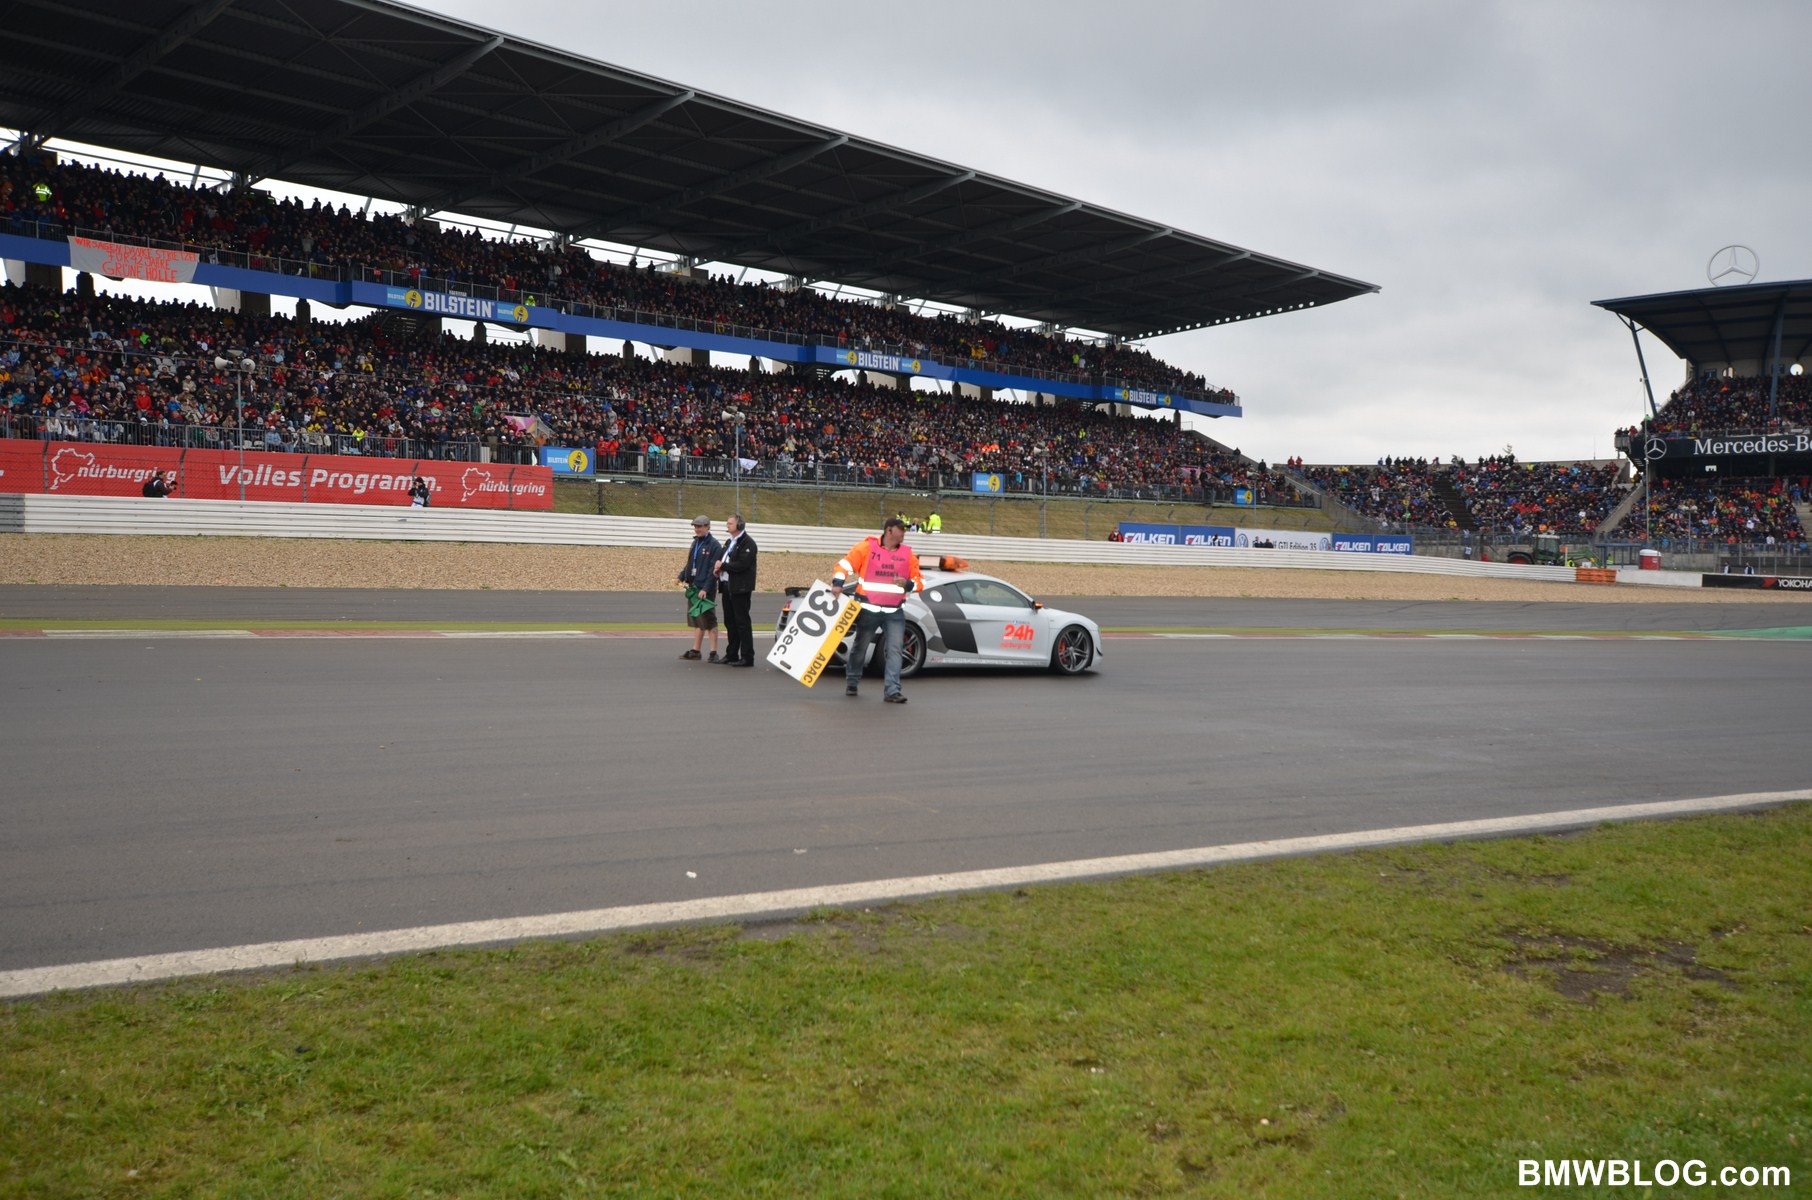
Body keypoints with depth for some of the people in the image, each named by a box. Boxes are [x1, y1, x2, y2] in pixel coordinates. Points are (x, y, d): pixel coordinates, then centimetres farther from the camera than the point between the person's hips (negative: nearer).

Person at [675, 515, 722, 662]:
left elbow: (714, 570, -16)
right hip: (693, 587, 8)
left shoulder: (713, 545, -11)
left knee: (708, 620, -5)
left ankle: (713, 652, -1)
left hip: (706, 590, -8)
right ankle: (695, 650, 19)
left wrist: (705, 588, -21)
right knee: (696, 620, 12)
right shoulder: (696, 543, 14)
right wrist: (682, 577, 7)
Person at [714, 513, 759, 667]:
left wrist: (723, 566, -11)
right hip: (727, 586, 9)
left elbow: (742, 565, -20)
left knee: (742, 623, -7)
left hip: (740, 588, -9)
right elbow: (720, 559, 21)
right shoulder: (729, 542, 19)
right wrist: (716, 567, -1)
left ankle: (747, 657, -5)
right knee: (730, 622, 13)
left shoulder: (747, 543, -10)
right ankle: (731, 655, 20)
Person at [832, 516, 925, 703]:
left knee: (894, 649, -8)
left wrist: (908, 584, -10)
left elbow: (920, 581, 11)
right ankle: (851, 682, 31)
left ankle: (892, 690, -8)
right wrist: (838, 583, -17)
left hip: (894, 612, 2)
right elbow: (845, 564, -3)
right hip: (869, 609, -2)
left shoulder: (908, 554, 8)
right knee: (860, 647, 11)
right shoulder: (866, 547, -3)